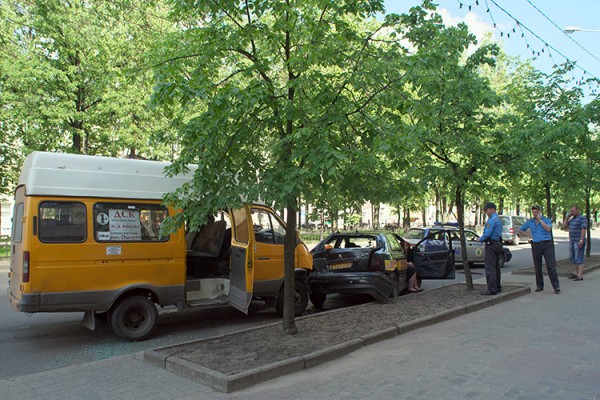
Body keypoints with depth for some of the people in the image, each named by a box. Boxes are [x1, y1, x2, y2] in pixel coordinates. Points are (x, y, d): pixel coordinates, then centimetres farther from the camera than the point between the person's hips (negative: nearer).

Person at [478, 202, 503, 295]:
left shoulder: (492, 220, -16)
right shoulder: (498, 219, 17)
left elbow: (487, 234, -22)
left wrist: (480, 239, -4)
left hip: (491, 245, -11)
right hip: (498, 243, 11)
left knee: (490, 267, -9)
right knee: (496, 266, 16)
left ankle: (491, 289, -10)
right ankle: (497, 287, 24)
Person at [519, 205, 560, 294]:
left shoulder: (546, 220, 3)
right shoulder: (529, 222, 11)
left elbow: (548, 229, -16)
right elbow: (521, 230, 21)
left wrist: (540, 220, -12)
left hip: (547, 244, -3)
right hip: (536, 246, 3)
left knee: (551, 266, -7)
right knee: (537, 267, 6)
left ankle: (556, 287, -4)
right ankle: (539, 286, 15)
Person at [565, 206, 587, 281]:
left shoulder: (582, 218, -10)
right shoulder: (572, 219, 15)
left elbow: (584, 229, -17)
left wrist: (581, 240, -23)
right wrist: (568, 217, 8)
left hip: (578, 242, -9)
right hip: (572, 241, 9)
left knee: (579, 259, -8)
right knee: (572, 258, 13)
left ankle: (580, 276, -6)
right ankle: (575, 273, 22)